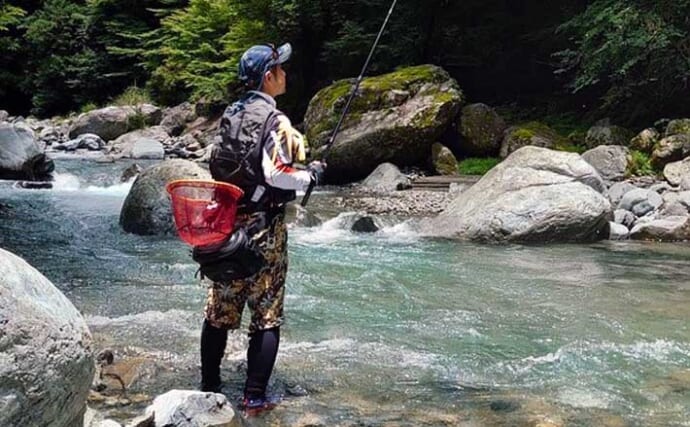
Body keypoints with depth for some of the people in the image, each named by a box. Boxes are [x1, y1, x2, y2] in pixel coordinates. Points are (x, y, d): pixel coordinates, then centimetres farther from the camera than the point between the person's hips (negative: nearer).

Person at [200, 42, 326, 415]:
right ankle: (254, 398, 1)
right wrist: (311, 174, -6)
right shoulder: (273, 120, -14)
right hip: (263, 228, -7)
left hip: (227, 222, 7)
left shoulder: (231, 115, 10)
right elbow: (276, 174, -21)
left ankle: (209, 387, 22)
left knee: (219, 311, 12)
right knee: (267, 317, 0)